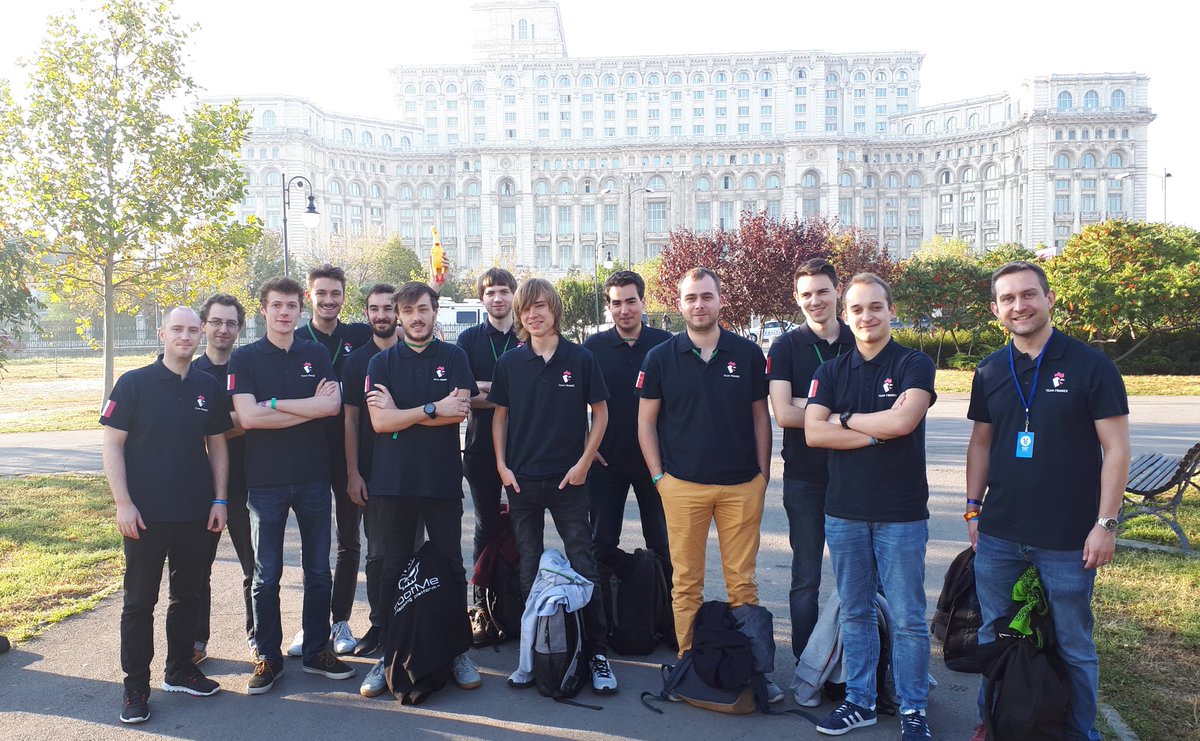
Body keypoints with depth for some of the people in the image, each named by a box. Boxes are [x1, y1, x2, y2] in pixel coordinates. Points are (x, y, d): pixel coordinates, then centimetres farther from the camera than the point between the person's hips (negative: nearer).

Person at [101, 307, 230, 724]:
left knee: (188, 595, 13)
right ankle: (136, 687, 15)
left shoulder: (209, 388, 5)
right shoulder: (134, 384, -5)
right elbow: (112, 445, -6)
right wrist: (123, 503, -12)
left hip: (196, 514, 4)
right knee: (140, 600, 5)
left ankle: (180, 671, 28)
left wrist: (219, 501, 4)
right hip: (146, 515, -4)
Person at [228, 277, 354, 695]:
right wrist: (310, 407, -12)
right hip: (265, 480, -2)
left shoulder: (317, 355, 6)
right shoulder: (245, 358, 0)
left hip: (313, 476, 2)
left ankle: (317, 651, 22)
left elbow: (333, 406, -9)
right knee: (266, 575, 6)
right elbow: (247, 417, -13)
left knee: (318, 570, 9)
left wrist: (273, 403, -13)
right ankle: (268, 657, 19)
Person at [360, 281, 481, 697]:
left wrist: (399, 413, -9)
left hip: (443, 480, -1)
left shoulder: (453, 358, 5)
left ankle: (459, 651, 18)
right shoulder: (382, 362, 7)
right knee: (393, 570, 7)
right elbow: (379, 421, -6)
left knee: (451, 568, 6)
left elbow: (460, 413, -10)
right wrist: (433, 409, -11)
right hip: (393, 480, 1)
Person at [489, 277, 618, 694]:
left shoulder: (580, 359, -3)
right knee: (529, 569, 11)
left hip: (568, 480, -2)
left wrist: (584, 463, -5)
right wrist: (502, 466, 0)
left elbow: (600, 412, 3)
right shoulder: (509, 363, 3)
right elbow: (499, 415, 9)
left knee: (584, 565, -1)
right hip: (521, 480, 3)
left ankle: (598, 652, 10)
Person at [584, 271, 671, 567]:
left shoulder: (664, 343, -2)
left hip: (654, 461, 0)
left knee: (661, 541, 12)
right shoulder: (594, 345, 0)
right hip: (606, 461, 1)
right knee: (602, 542, 11)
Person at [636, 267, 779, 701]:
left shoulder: (748, 354, 4)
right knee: (686, 582, 5)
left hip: (742, 485, 1)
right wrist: (658, 475, 0)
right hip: (682, 486, 0)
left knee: (742, 580, 6)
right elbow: (646, 421, 6)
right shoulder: (660, 358, 2)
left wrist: (763, 474, 5)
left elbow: (760, 417, 9)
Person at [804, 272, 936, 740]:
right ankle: (859, 701, 26)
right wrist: (877, 433, -12)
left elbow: (902, 420, -19)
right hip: (844, 511, 4)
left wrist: (843, 419, -7)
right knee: (854, 613, 13)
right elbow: (813, 432, -5)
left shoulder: (914, 364, -2)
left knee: (907, 618, 4)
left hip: (902, 512, -3)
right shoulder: (831, 372, 8)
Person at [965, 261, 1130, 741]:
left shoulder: (1090, 365, -7)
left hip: (1068, 539, -4)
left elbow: (1116, 448, -7)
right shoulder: (990, 372, 5)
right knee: (994, 638, 15)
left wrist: (1105, 523, -11)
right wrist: (973, 507, 9)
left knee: (1073, 646, 9)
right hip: (998, 536, 4)